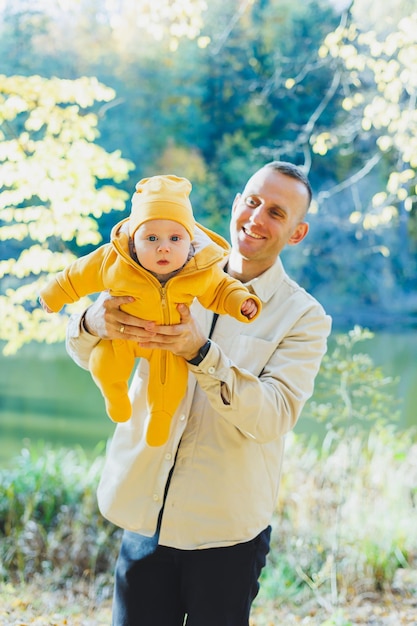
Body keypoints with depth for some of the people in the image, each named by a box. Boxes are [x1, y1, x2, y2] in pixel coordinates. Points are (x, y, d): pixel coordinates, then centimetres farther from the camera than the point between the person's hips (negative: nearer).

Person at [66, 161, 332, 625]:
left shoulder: (303, 317, -3)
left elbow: (273, 416, -17)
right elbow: (83, 353, 5)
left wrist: (201, 353, -29)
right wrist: (96, 323, -19)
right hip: (144, 516, 3)